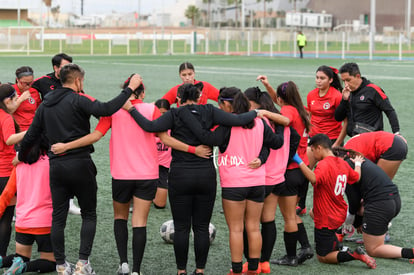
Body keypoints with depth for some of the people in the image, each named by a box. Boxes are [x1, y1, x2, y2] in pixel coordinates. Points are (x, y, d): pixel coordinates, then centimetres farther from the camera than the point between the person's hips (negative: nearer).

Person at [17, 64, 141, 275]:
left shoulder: (45, 105, 10)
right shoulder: (77, 100, -8)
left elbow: (31, 136, 13)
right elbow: (106, 109, -24)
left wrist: (21, 157, 30)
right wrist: (130, 89, -18)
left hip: (56, 166, 5)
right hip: (80, 164, -5)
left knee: (58, 217, 8)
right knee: (89, 214, 7)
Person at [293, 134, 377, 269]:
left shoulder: (324, 164, -22)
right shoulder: (342, 163, 3)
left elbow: (314, 179, -43)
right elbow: (356, 177, 21)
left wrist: (299, 161, -40)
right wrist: (357, 164, 40)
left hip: (326, 220, -9)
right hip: (339, 215, 9)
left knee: (323, 257, 2)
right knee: (313, 212, 39)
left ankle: (355, 255, -20)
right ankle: (335, 244, 31)